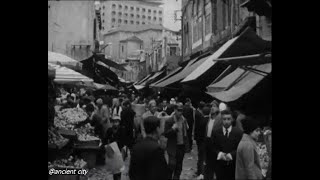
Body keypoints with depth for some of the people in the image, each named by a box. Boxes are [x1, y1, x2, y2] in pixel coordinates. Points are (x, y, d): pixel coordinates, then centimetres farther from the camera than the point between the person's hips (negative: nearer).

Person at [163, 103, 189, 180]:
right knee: (172, 165, -7)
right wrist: (172, 129, -27)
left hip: (182, 146, 5)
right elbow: (165, 134, -11)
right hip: (173, 147, -5)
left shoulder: (184, 120, 6)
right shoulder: (169, 121, -10)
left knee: (179, 167, 12)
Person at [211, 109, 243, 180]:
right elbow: (213, 147, 5)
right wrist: (219, 153, -14)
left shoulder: (238, 132, -1)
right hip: (220, 165, 1)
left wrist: (231, 154, -17)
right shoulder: (215, 132, 3)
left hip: (234, 164, -1)